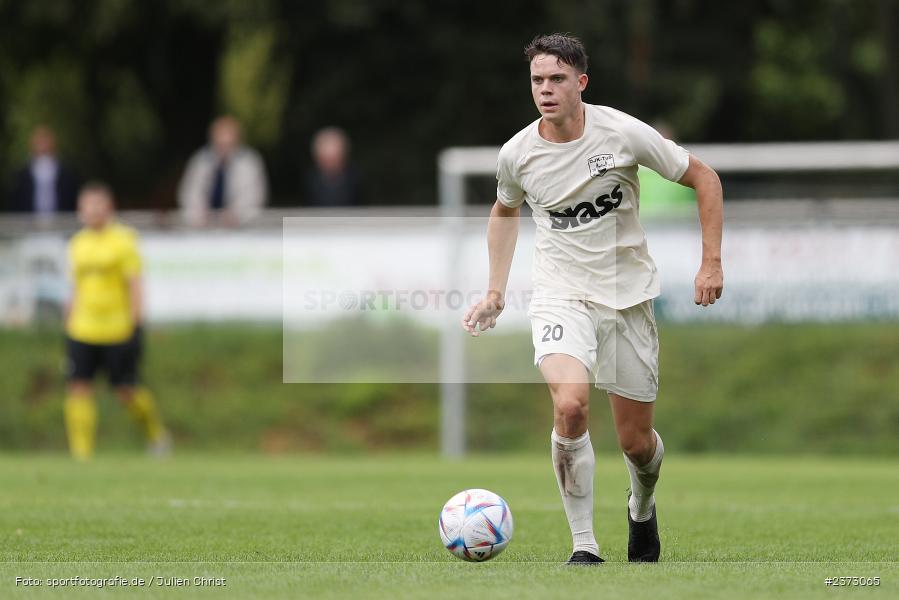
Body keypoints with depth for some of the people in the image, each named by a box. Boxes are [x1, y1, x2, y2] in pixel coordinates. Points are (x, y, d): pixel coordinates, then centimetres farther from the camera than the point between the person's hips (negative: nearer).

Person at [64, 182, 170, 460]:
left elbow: (135, 284, -7)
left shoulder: (123, 241, -5)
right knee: (78, 386, -8)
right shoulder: (78, 243, 11)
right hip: (83, 330, 5)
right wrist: (71, 313, 17)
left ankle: (156, 433, 28)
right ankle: (81, 453, -6)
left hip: (118, 330, -5)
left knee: (126, 390, 2)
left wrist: (136, 321, -12)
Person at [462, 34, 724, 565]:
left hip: (628, 296, 0)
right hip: (561, 296, 0)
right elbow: (505, 212, 18)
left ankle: (642, 507, 44)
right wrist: (496, 293, 14)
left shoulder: (623, 133, -13)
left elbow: (704, 178, -1)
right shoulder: (517, 154, -5)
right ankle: (584, 546, -17)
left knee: (636, 442, 6)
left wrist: (712, 262, -6)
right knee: (571, 406, -28)